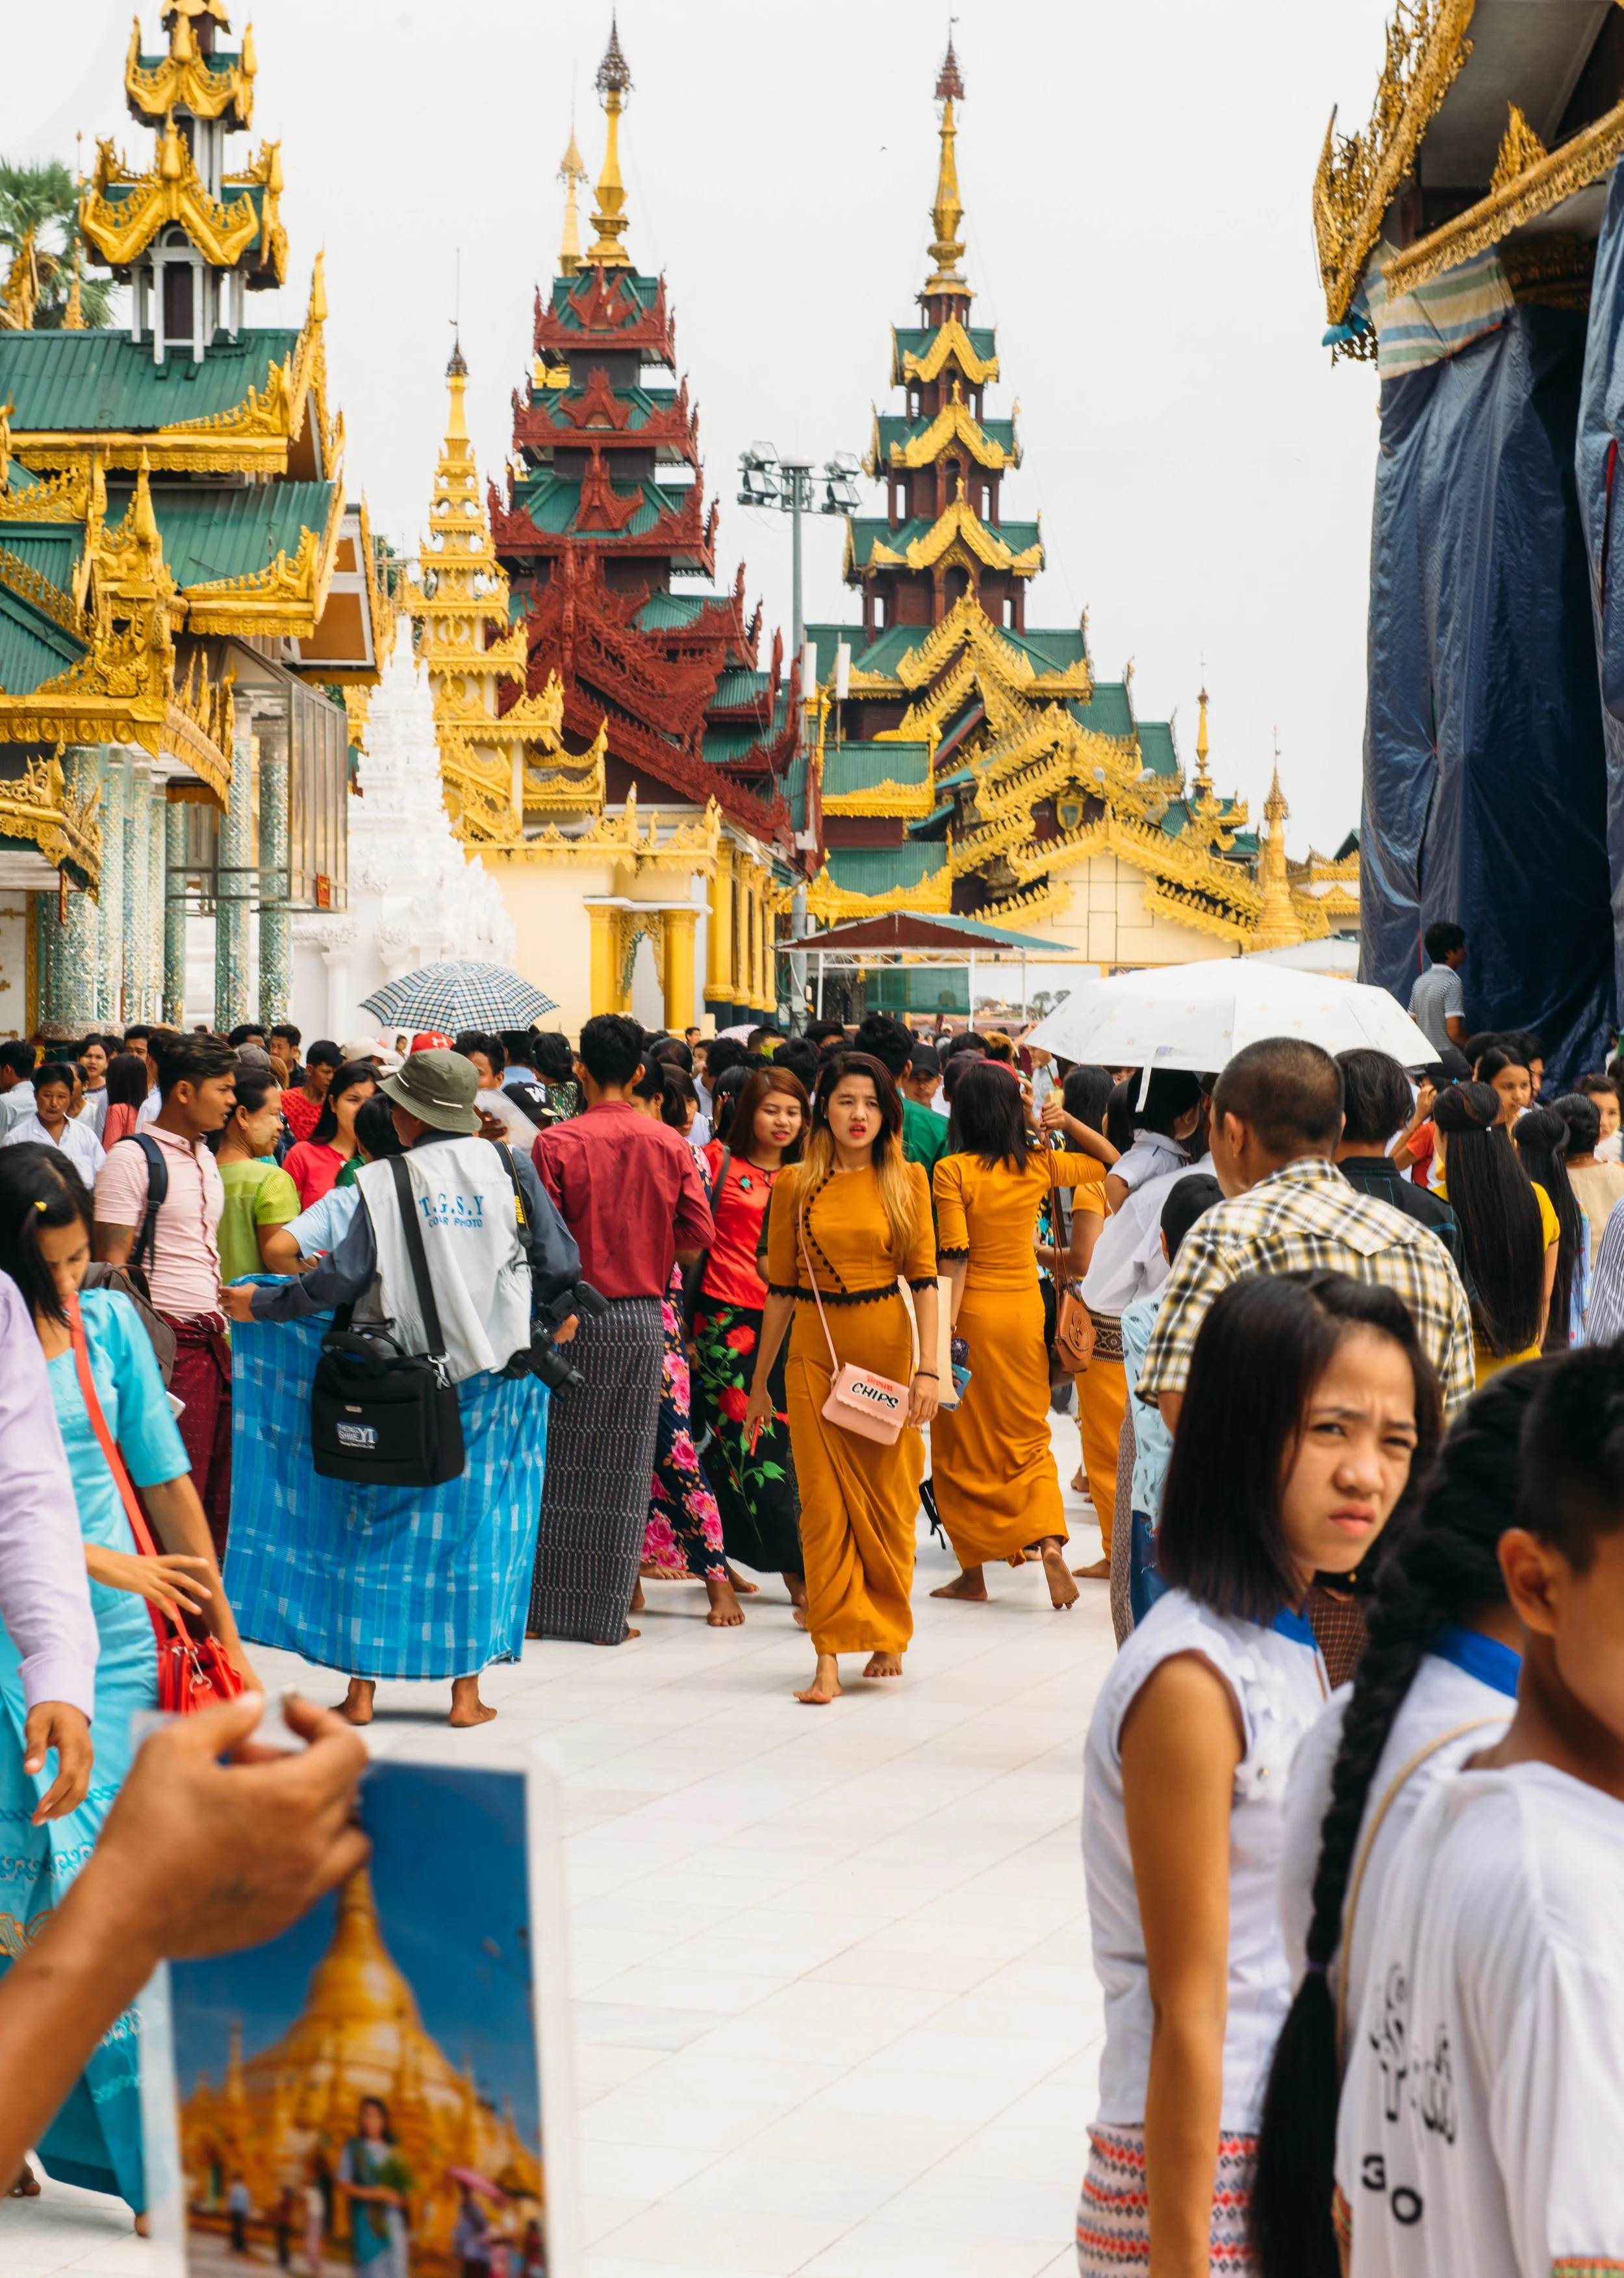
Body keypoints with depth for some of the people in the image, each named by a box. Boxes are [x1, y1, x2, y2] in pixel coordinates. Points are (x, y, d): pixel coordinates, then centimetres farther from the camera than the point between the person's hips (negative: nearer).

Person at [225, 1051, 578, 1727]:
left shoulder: (382, 1183, -8)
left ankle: (361, 1687, 9)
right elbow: (557, 1266, 0)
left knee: (377, 1522, 8)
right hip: (493, 1370, 1)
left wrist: (260, 1305, 1)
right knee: (475, 1518, 8)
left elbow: (343, 1277, -11)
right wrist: (557, 1316, 21)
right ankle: (466, 1688, 7)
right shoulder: (510, 1169, -2)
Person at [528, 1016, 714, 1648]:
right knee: (624, 1467, 7)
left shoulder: (556, 1143, -9)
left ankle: (543, 1606, 9)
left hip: (574, 1315, -2)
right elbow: (698, 1232, 0)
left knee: (560, 1463, 7)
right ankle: (606, 1612, 9)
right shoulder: (670, 1146, 0)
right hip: (643, 1318, 2)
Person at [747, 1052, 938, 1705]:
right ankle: (830, 1656, -3)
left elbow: (924, 1278, 1)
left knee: (887, 1496, 5)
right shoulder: (795, 1186, 4)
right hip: (814, 1349, 0)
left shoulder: (905, 1180, 2)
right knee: (825, 1503, -3)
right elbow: (781, 1286, 9)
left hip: (886, 1343, 0)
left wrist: (928, 1368, -7)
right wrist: (759, 1379, 11)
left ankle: (887, 1635, 23)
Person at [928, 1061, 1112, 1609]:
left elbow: (955, 1258, -16)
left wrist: (944, 1333, -16)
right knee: (1028, 1438, 14)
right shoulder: (1039, 1165, -1)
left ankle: (973, 1573, 12)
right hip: (1026, 1309, 3)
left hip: (974, 1313, -3)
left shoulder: (954, 1171, -12)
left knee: (965, 1446, 8)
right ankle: (1049, 1540, -9)